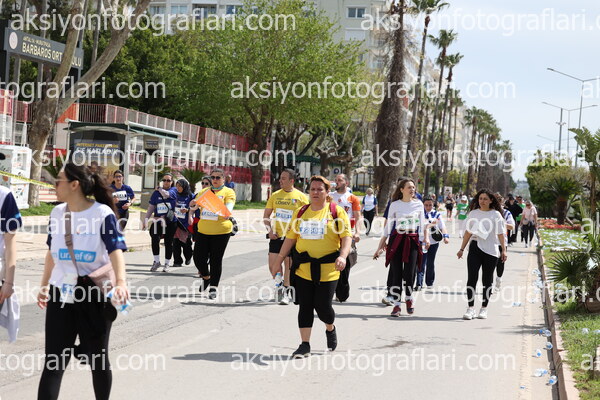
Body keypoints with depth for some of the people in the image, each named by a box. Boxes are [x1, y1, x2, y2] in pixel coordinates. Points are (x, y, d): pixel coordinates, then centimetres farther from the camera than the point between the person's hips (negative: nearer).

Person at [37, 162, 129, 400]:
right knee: (54, 362, -2)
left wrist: (121, 281, -40)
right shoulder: (57, 213, 3)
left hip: (94, 297, -4)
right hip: (60, 296, 4)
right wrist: (44, 285, 21)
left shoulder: (102, 213, -13)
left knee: (98, 359, 13)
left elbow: (116, 250, -24)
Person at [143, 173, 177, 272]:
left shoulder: (174, 190, 4)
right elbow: (151, 207, 12)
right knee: (155, 238, -19)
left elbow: (166, 194, -16)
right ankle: (156, 261, -6)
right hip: (158, 220, 1)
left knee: (168, 242, 5)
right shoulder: (156, 193, 11)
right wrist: (146, 219, 5)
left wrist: (159, 189, 4)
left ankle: (167, 263, 18)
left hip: (171, 221, -1)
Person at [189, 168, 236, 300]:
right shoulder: (204, 191, 13)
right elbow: (193, 207, 5)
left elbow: (229, 206, -14)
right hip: (203, 231, 4)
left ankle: (213, 288, 8)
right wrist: (193, 204, -18)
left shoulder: (228, 192, 1)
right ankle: (206, 277, 30)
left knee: (216, 260, -1)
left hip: (221, 232, -4)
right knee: (198, 258, 1)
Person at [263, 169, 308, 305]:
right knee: (273, 265, -2)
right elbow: (266, 216, 12)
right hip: (276, 236, 3)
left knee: (289, 265, 3)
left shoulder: (300, 196, -2)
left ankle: (285, 291, 15)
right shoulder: (275, 195, 7)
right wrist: (269, 230, -3)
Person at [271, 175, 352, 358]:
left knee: (323, 306, -2)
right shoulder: (300, 212, 12)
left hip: (327, 269, -3)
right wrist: (279, 258, 11)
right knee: (305, 306, 2)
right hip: (303, 268, 3)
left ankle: (330, 329, 30)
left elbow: (347, 236, -6)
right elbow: (291, 237, 15)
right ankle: (304, 345, 9)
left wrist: (343, 256, -21)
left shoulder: (336, 211, 0)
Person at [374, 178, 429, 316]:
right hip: (396, 240, -1)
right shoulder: (394, 205, 3)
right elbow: (388, 226, 5)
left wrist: (426, 238, -2)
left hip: (413, 241, 1)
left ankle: (409, 298, 20)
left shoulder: (418, 204, 7)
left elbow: (423, 224, 12)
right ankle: (396, 304, 4)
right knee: (396, 273, -3)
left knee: (410, 273, -6)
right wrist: (381, 246, 3)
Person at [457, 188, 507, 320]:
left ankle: (484, 308, 16)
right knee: (471, 278, -9)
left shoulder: (496, 215, 2)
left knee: (487, 280, 7)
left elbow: (500, 234, 2)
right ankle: (471, 308, -7)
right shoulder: (473, 214, 8)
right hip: (475, 249, 1)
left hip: (491, 250, -1)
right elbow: (468, 232, 13)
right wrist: (462, 249, 12)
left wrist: (504, 250, -5)